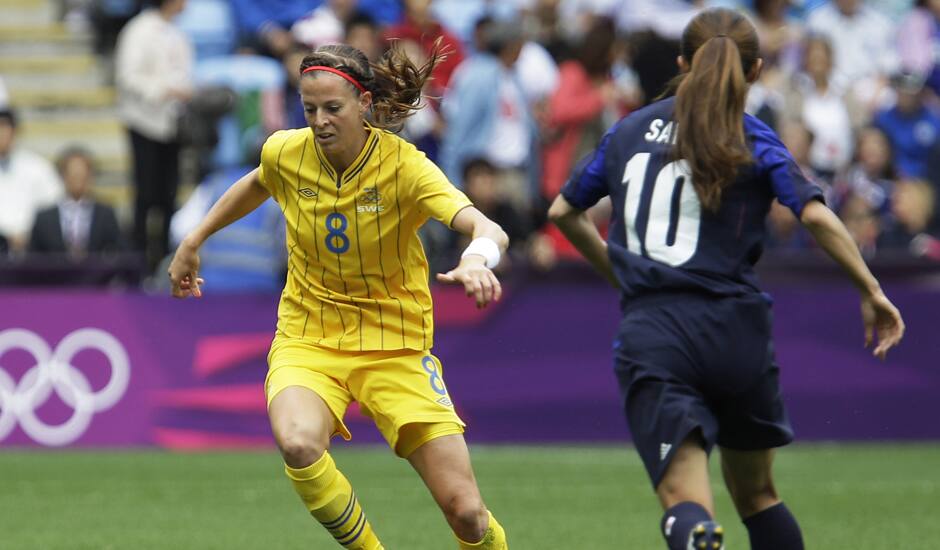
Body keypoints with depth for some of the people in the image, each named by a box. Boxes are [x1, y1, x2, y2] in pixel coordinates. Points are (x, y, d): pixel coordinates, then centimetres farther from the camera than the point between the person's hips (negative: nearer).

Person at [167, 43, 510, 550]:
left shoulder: (404, 166, -18)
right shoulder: (285, 153, -7)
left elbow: (488, 232, -33)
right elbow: (256, 186, 20)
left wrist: (477, 261, -55)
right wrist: (193, 242, 24)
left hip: (394, 347, -2)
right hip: (307, 341, 2)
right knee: (298, 444, -34)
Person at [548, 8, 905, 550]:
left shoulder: (629, 131, 14)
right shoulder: (754, 141, 3)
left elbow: (563, 211, 23)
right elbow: (816, 216, -12)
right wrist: (872, 292, -3)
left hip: (651, 337, 0)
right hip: (735, 331, 0)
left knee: (687, 504, -12)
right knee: (757, 492, 22)